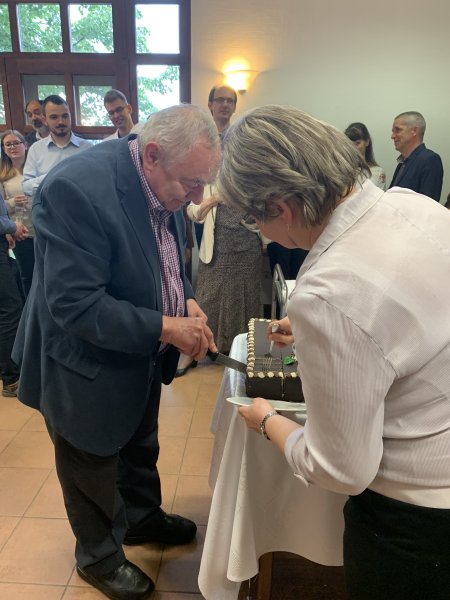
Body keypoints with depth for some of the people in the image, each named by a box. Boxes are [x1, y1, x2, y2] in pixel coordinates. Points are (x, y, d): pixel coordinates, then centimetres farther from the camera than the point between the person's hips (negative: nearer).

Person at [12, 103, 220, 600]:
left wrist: (186, 302, -8)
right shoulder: (76, 187, -31)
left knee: (140, 450, 29)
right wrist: (166, 327, -29)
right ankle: (98, 557, 46)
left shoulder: (164, 185, -6)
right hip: (88, 370, -7)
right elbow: (75, 306, -32)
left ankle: (142, 518, 57)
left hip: (142, 357, 7)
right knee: (94, 471, 18)